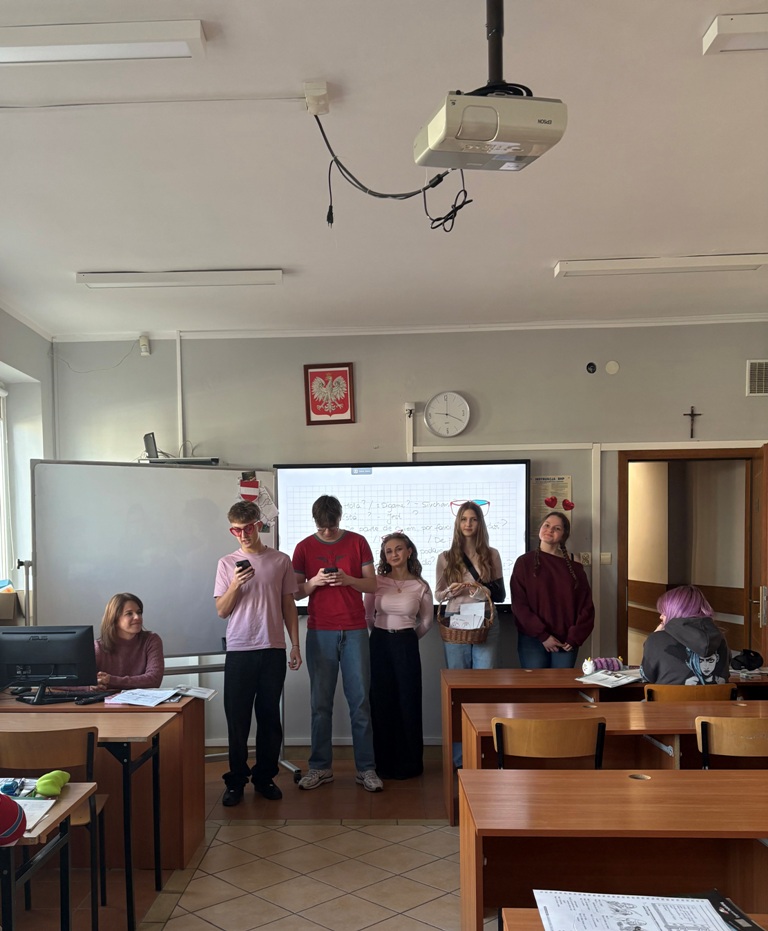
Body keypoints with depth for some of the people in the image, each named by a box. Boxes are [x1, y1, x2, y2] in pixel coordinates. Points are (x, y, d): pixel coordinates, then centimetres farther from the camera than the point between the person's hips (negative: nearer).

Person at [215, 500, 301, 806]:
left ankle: (265, 777, 20)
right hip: (239, 651, 0)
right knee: (237, 718, 3)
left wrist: (295, 645, 4)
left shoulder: (281, 561, 4)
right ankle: (236, 781, 15)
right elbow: (221, 611, 3)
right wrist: (234, 585, -15)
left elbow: (289, 605, 8)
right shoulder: (227, 563, 4)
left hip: (273, 649, 0)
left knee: (269, 717, 7)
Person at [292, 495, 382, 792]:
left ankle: (366, 768, 8)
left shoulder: (358, 542, 4)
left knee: (360, 700, 1)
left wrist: (348, 579, -16)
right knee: (320, 702, 4)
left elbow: (372, 585, 3)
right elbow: (296, 592, 6)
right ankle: (320, 767, 15)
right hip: (319, 632, 0)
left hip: (354, 630, 0)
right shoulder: (304, 547, 4)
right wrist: (314, 582, -15)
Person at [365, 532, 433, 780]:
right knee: (381, 704, 5)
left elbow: (426, 622, 12)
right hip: (379, 644, 1)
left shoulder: (420, 586, -2)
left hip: (407, 646, -1)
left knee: (408, 703, 3)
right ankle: (384, 763, 15)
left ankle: (409, 764, 15)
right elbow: (367, 616, 10)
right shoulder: (377, 582, -1)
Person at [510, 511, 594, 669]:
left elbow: (585, 606, 6)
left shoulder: (574, 568, 9)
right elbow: (519, 604, -5)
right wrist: (542, 635, -11)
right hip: (533, 640, -2)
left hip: (565, 643, 2)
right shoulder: (524, 562, 2)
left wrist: (574, 638, -5)